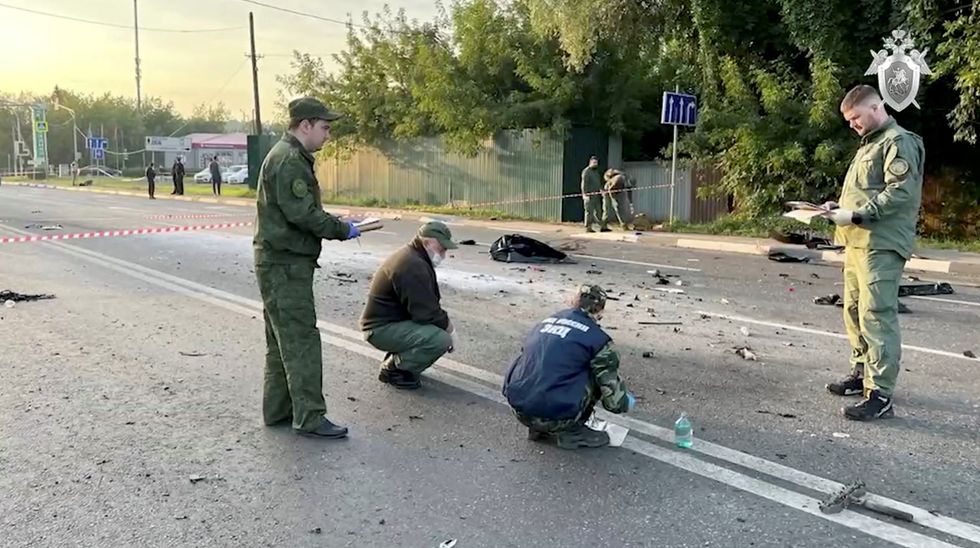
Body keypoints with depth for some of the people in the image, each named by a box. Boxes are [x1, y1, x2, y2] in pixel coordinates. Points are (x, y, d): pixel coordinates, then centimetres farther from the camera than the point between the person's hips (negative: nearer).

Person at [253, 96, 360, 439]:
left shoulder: (291, 156, 19)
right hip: (285, 264, -11)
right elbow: (303, 213, -22)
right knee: (301, 340, -7)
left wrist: (337, 226, 9)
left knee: (282, 340, 15)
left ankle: (278, 411, 24)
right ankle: (309, 417, -2)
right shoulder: (289, 160, -15)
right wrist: (343, 230, -12)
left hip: (281, 262, 11)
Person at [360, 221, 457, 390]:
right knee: (441, 340, -25)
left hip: (393, 319, 11)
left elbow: (429, 304, 17)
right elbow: (427, 314, -24)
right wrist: (450, 329, -8)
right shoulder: (413, 267, -23)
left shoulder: (413, 257, 12)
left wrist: (446, 322, 2)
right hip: (382, 329, -11)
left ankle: (395, 359, 15)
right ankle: (393, 369, -6)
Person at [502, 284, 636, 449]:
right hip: (555, 416, -6)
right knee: (599, 371, 11)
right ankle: (572, 431, 13)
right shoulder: (598, 338, -1)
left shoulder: (543, 323, 16)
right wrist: (626, 403, 25)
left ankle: (540, 429, 23)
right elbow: (613, 398, 1)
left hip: (519, 410, 6)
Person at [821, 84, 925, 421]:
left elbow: (900, 193, -17)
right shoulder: (869, 145, 24)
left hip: (881, 245, -10)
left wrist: (855, 215, -19)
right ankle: (861, 373, 26)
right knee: (854, 312, 14)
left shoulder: (899, 142, -6)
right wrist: (840, 206, 11)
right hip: (857, 242, 10)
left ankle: (880, 395, -11)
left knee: (877, 317, -12)